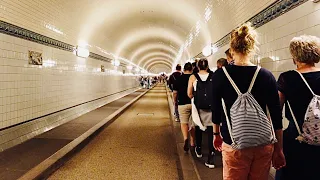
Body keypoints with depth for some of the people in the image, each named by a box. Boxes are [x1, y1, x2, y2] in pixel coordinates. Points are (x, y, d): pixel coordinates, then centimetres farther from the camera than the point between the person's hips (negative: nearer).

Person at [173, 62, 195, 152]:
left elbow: (175, 92, 0)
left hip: (183, 103, -2)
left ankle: (185, 138, -20)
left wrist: (175, 101, 18)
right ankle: (192, 142, 25)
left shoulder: (178, 79, -4)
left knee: (184, 122, 5)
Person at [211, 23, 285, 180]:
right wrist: (279, 149, 9)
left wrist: (216, 134, 18)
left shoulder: (220, 75, -7)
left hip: (234, 144, -1)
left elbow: (216, 109, 3)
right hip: (264, 144, 2)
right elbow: (276, 115, -1)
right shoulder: (266, 76, -4)